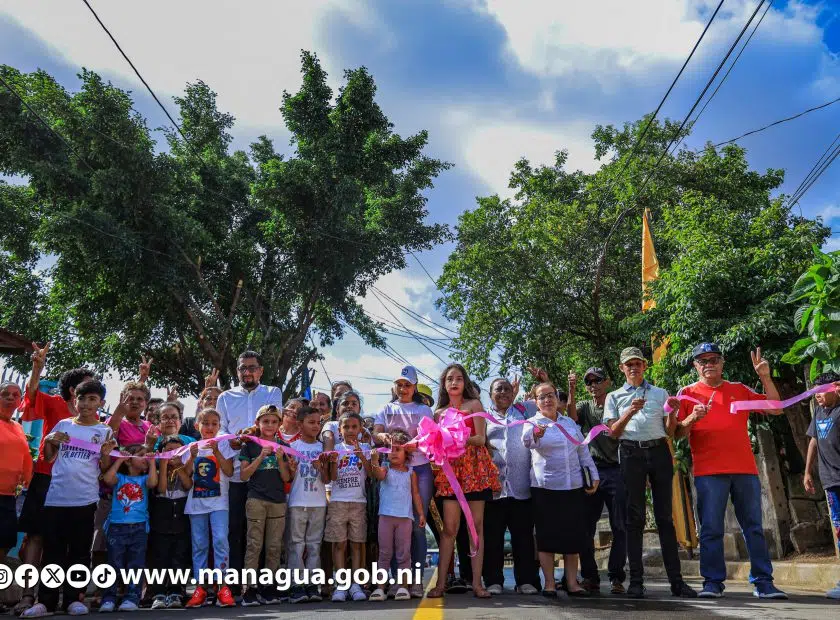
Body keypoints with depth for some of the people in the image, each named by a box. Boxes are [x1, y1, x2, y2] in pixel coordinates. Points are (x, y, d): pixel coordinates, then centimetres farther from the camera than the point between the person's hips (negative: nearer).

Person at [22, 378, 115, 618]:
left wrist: (106, 454, -17)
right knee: (52, 551, 4)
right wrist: (49, 441, -4)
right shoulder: (63, 425, 8)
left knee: (79, 552, 6)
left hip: (85, 500, -1)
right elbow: (48, 459, 14)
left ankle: (73, 598, 15)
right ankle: (46, 601, 11)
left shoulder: (104, 431, 3)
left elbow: (105, 468, 4)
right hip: (56, 497, 1)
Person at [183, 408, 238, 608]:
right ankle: (200, 587, 14)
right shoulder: (192, 446, 9)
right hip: (196, 502, 3)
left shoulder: (224, 445, 3)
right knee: (199, 545, 7)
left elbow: (229, 472, -7)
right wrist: (192, 456, -13)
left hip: (218, 501, -3)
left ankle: (223, 586, -8)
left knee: (220, 540, -13)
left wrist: (216, 452, -16)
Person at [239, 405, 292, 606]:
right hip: (256, 500, -2)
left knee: (274, 546, 5)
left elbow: (286, 478, 6)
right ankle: (249, 588, -1)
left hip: (278, 501, 3)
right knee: (254, 545, -5)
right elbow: (244, 475, -2)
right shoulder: (250, 445, 4)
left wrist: (280, 458, -10)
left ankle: (269, 588, 13)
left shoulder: (283, 446, 9)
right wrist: (261, 456, -13)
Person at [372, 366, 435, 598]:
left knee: (418, 524, -2)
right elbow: (375, 434, 2)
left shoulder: (424, 410, 13)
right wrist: (383, 437, -23)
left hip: (420, 468, 0)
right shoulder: (386, 410, 15)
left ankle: (416, 579, 6)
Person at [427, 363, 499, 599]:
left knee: (477, 525, -1)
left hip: (475, 467, -2)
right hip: (450, 468, 2)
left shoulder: (474, 405, 6)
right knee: (449, 527, -3)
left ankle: (477, 583, 3)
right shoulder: (439, 413, 16)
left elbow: (481, 439, -3)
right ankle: (440, 583, 1)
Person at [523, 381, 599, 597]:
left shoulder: (570, 422, 12)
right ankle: (549, 583, 9)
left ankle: (571, 582, 16)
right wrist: (534, 435, -49)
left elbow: (583, 451, 18)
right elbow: (527, 441, -26)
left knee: (573, 535, 6)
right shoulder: (534, 423, -3)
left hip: (573, 486, 4)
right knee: (547, 535, 0)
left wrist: (594, 475, 11)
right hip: (545, 488, -4)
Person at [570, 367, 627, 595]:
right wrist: (571, 390, -18)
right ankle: (590, 577, 14)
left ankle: (616, 578, 7)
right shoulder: (584, 407, 16)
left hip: (615, 471, -2)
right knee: (585, 527, 4)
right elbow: (572, 416, -7)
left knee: (620, 527, -2)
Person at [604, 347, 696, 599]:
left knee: (664, 515, 1)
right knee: (634, 517, -1)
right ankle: (636, 580, 1)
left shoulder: (660, 393, 17)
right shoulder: (614, 397, 14)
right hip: (631, 453, -1)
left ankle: (676, 580, 4)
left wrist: (672, 413, -8)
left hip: (659, 451, 1)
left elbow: (669, 431, 12)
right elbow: (613, 432, 3)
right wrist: (630, 412, -13)